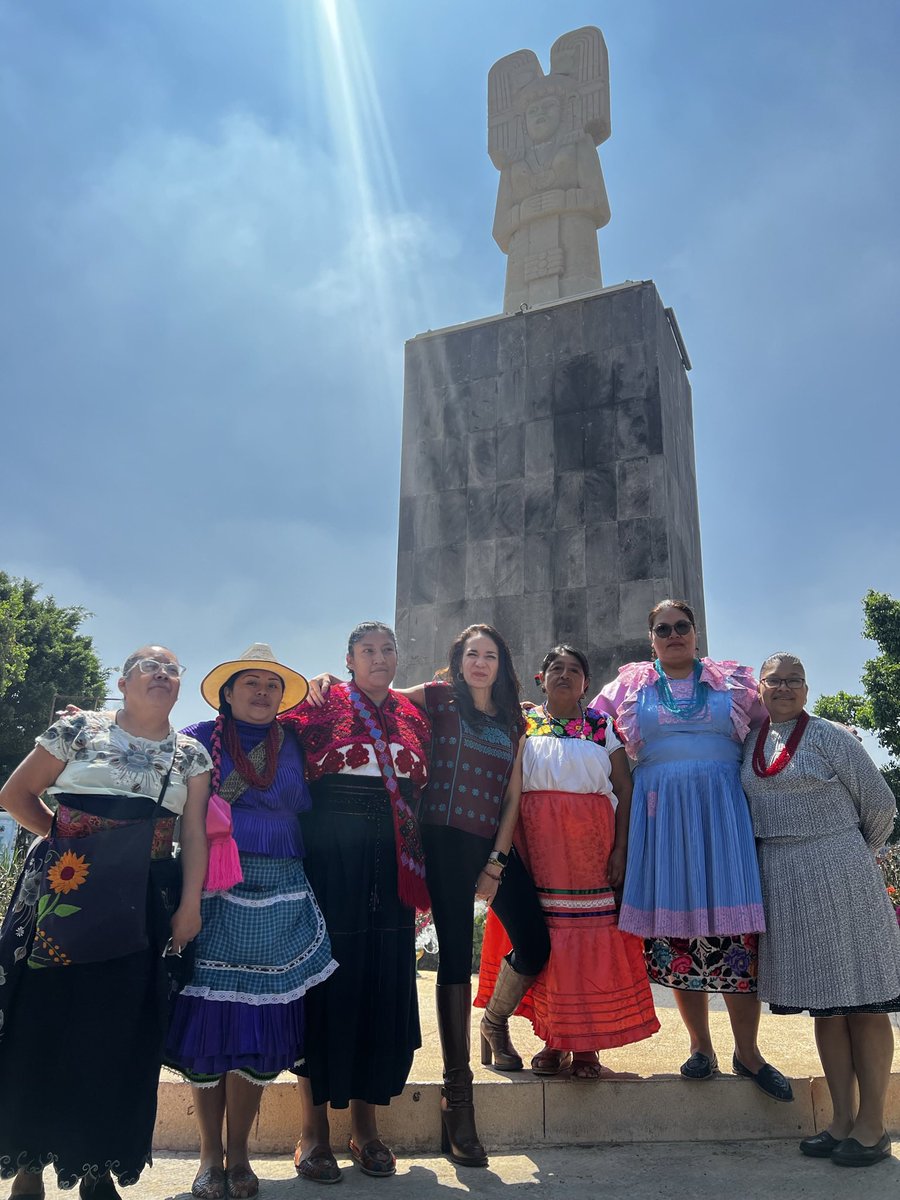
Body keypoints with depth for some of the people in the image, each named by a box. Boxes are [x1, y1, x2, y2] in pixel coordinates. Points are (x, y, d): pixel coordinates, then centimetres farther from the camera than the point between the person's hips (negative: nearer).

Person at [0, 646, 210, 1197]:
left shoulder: (192, 754, 6)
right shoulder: (79, 730, 1)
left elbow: (196, 834, 2)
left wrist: (190, 905, -4)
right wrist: (63, 836, -1)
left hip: (141, 909, 2)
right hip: (64, 896, -1)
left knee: (119, 1036, 7)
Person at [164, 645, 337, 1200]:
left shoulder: (293, 745, 11)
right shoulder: (198, 739, 4)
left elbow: (307, 807, 14)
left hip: (278, 898, 2)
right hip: (212, 894, -2)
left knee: (262, 1015, 5)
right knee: (207, 1010, 1)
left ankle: (238, 1151, 22)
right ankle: (211, 1153, 20)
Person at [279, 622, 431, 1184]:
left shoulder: (414, 717, 12)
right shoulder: (321, 705, 1)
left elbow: (422, 793, 15)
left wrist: (421, 872, 12)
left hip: (393, 861, 4)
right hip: (330, 855, -4)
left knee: (386, 981, 6)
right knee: (329, 976, 1)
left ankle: (366, 1125, 21)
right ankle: (314, 1127, 15)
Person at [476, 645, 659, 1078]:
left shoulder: (603, 726, 9)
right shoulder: (522, 725, 10)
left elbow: (624, 788, 4)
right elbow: (507, 787, 5)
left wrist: (620, 848, -6)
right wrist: (509, 848, -4)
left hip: (591, 841, 0)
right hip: (536, 839, 0)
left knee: (591, 936, -2)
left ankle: (586, 1044, 10)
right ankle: (552, 1040, 14)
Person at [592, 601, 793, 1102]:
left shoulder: (734, 680, 12)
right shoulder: (631, 683, 13)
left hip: (723, 809, 0)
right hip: (660, 812, 1)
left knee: (735, 923, -4)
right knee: (674, 924, 3)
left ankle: (748, 1050, 12)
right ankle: (701, 1046, 18)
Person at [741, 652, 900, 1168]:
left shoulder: (829, 736, -6)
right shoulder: (751, 743, 8)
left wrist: (854, 856, 9)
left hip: (839, 875, -5)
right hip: (783, 882, 5)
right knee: (823, 1003, 12)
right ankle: (842, 1120, 23)